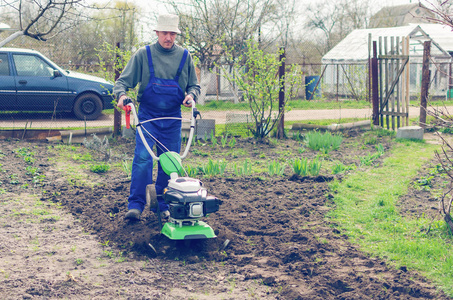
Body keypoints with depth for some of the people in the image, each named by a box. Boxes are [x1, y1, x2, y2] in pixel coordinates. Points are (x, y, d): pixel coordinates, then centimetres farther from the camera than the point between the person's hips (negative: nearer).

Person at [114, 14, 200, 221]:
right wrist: (121, 94, -21)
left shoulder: (184, 56, 6)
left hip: (172, 118, 2)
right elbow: (123, 80, 0)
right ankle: (135, 205, -10)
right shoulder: (143, 54, 0)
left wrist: (191, 95, -7)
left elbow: (194, 85, 15)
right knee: (142, 158, -14)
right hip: (148, 116, -2)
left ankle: (164, 206, 16)